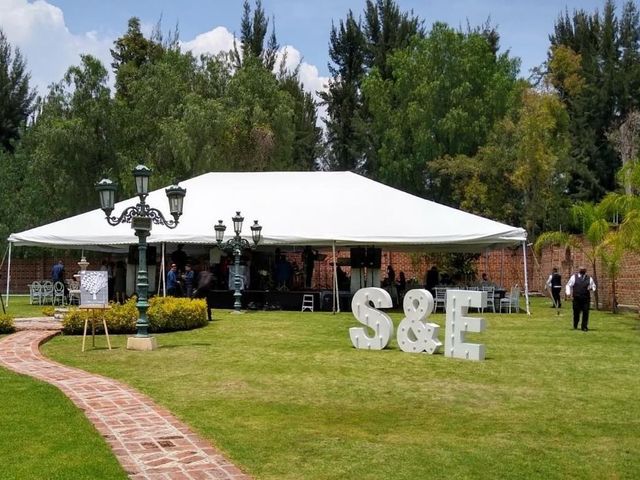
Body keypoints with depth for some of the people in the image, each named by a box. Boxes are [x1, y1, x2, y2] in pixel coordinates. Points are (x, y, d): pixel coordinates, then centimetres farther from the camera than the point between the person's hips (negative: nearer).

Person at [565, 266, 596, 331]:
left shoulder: (589, 278, 11)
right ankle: (575, 326, 24)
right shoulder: (574, 277, 6)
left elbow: (593, 286, 20)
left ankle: (584, 327, 5)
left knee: (585, 313, -4)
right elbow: (568, 285, 10)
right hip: (576, 298, -1)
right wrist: (568, 292, -6)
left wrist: (592, 288, -4)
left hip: (586, 299, 1)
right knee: (576, 312, 5)